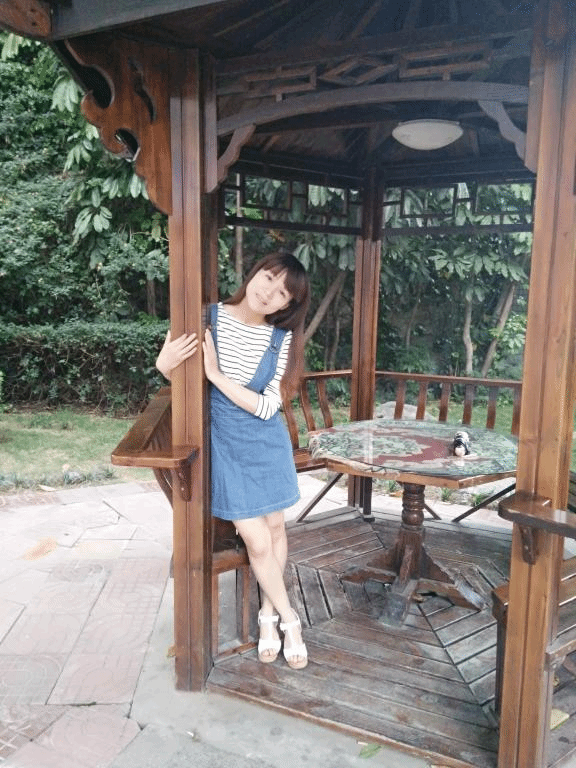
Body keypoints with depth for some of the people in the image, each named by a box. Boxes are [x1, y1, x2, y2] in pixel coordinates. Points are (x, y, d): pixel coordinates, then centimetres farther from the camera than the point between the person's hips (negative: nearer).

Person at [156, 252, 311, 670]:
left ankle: (269, 613, 38)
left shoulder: (281, 338, -11)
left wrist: (215, 373, -25)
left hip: (267, 444, 2)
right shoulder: (206, 318, -14)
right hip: (225, 445, -2)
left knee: (275, 528, 13)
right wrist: (166, 364, -25)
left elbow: (266, 407, -16)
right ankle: (289, 619, 26)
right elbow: (177, 376, -2)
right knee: (257, 540, 0)